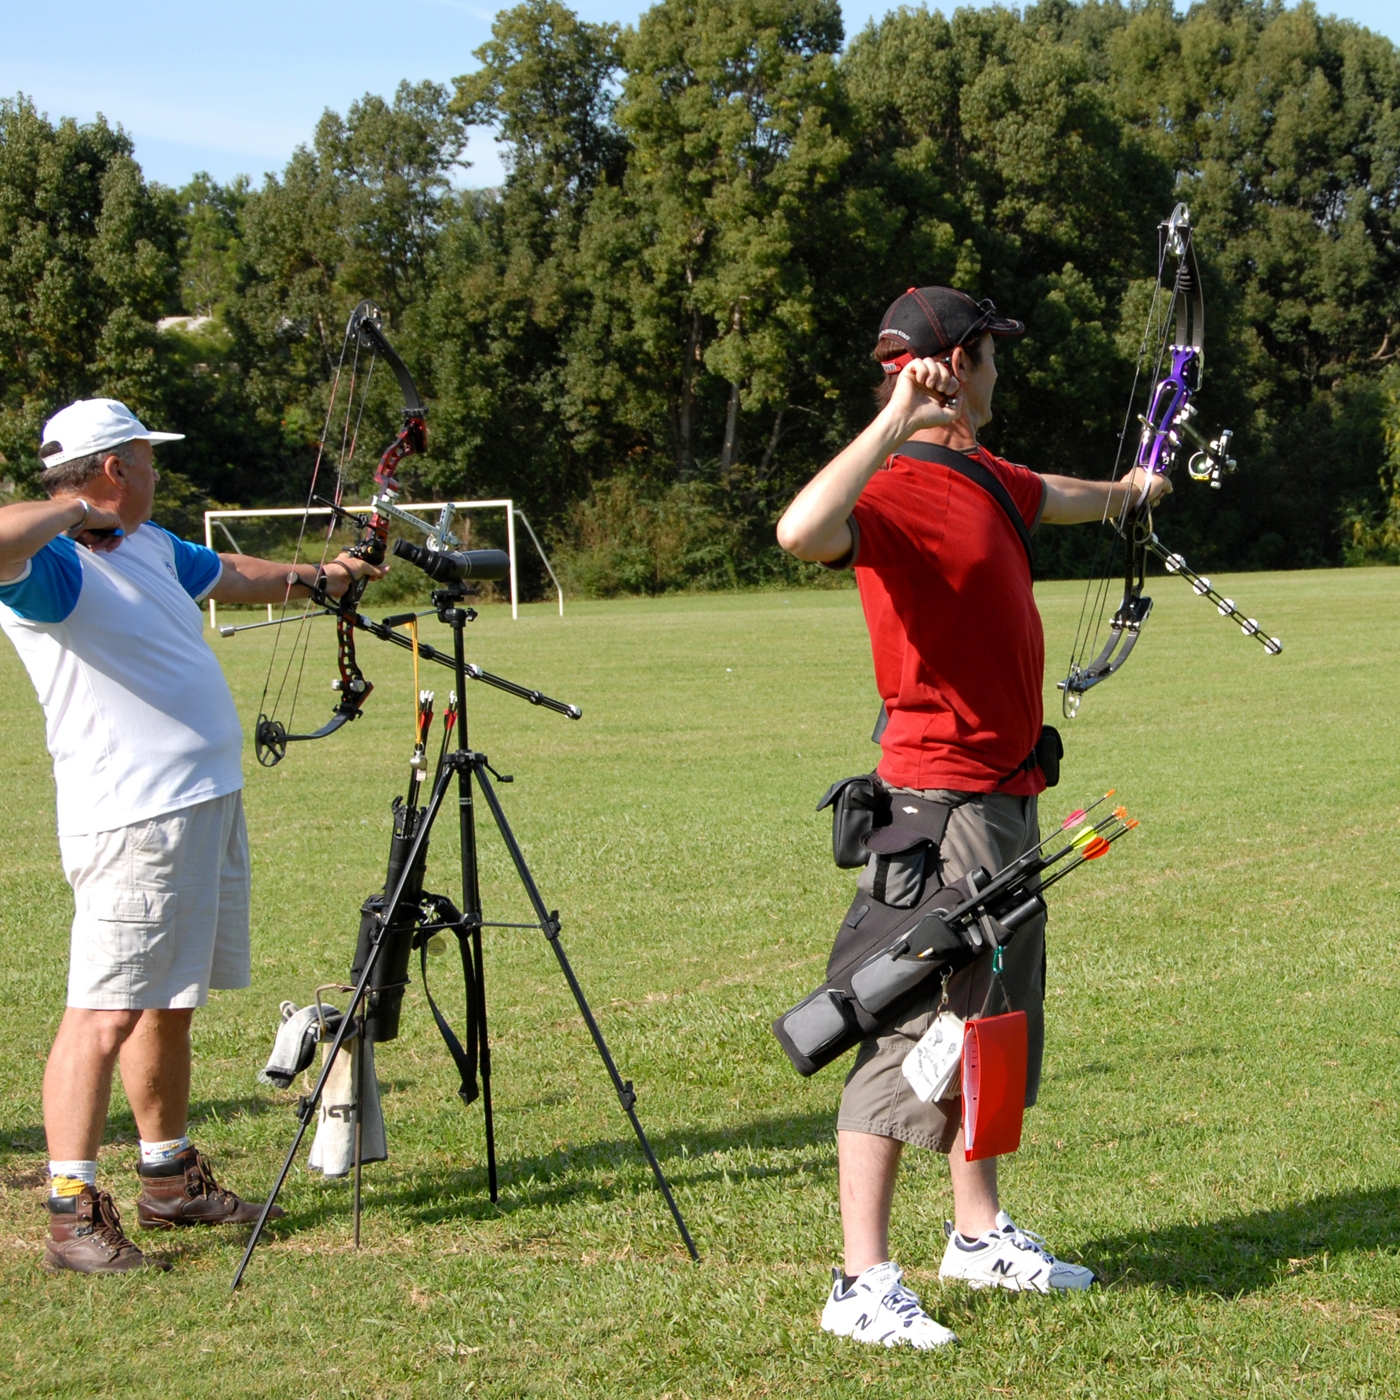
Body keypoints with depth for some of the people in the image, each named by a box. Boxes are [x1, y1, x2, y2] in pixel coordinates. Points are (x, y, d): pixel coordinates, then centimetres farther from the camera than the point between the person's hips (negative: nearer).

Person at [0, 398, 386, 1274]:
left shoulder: (151, 546, 16)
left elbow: (229, 575, 36)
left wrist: (313, 577, 42)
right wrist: (72, 512, -22)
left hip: (208, 806, 10)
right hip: (135, 821, -10)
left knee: (171, 1001, 17)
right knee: (107, 1011, -10)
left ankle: (172, 1183, 28)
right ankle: (73, 1214, -8)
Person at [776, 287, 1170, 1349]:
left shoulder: (985, 479, 13)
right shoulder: (898, 490, -18)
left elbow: (1058, 497, 37)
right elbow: (803, 534, -40)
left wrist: (1129, 490, 56)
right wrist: (895, 423, -39)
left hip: (1006, 794, 10)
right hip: (937, 795, -10)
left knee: (996, 1013, 18)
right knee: (909, 1023, -9)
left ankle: (980, 1234, 31)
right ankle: (864, 1284, -5)